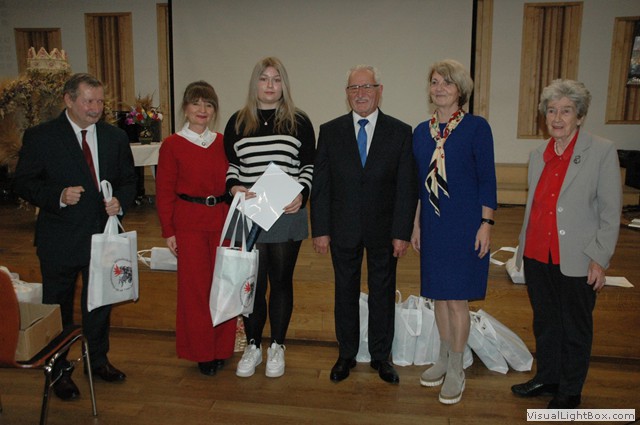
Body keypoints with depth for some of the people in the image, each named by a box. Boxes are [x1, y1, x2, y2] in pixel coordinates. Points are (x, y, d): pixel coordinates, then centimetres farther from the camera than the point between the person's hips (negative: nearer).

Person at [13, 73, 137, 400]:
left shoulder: (116, 137, 4)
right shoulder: (40, 137, -7)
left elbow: (129, 180, 9)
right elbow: (23, 183, -6)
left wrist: (120, 201, -11)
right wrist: (58, 196, -23)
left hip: (102, 235, 3)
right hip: (59, 240, -3)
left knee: (100, 303, 18)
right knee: (58, 308, 11)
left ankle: (98, 359, 38)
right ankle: (59, 370, 30)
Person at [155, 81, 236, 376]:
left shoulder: (223, 143, 7)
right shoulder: (172, 145, -2)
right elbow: (164, 191, -2)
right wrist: (168, 231, -5)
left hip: (222, 221, 3)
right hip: (189, 224, -3)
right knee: (194, 287, 4)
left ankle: (221, 348, 25)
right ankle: (201, 352, 20)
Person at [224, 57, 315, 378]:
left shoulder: (298, 122, 4)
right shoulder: (238, 122, 7)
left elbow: (308, 166, 4)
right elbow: (229, 164, 12)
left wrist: (302, 195, -12)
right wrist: (234, 186, -8)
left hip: (287, 215, -1)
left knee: (281, 280, 9)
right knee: (252, 282, 6)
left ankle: (277, 347, 24)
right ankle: (253, 346, 24)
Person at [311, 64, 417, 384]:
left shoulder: (400, 132, -2)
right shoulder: (330, 131, 0)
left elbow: (407, 187, -4)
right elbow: (320, 185, -1)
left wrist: (402, 232, -9)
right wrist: (320, 229, -6)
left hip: (384, 230, 0)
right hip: (343, 229, 1)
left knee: (383, 292, 11)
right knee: (345, 292, 13)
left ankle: (380, 355, 29)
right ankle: (346, 354, 30)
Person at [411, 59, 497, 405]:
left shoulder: (476, 127, -7)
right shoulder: (422, 131, 8)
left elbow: (487, 179, -7)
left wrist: (486, 224, -12)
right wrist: (416, 224, 11)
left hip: (465, 226, -5)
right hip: (433, 225, 5)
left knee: (457, 298, 1)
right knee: (438, 296, 14)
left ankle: (456, 370, 18)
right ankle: (444, 359, 32)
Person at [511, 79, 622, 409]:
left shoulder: (602, 151, -7)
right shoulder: (538, 155, 8)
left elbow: (611, 211, -8)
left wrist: (599, 258, -11)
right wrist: (523, 248, 14)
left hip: (575, 260, -5)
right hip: (537, 256, 5)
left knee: (575, 327, 10)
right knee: (544, 321, 18)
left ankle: (570, 391, 28)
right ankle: (547, 377, 36)